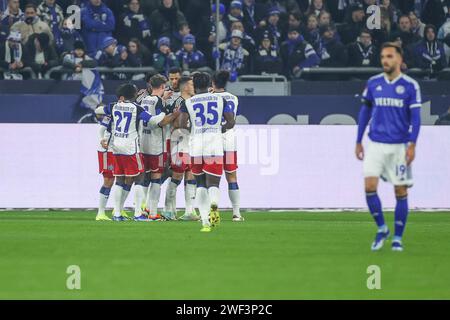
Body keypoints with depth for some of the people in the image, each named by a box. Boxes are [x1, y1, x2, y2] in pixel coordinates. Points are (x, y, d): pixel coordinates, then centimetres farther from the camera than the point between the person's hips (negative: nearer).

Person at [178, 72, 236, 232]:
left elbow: (181, 124, -7)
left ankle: (205, 221, 6)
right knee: (213, 183, 1)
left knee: (201, 184, 14)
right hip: (215, 144, 0)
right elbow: (231, 123, 8)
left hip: (196, 143, 0)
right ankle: (214, 205, -34)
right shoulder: (220, 100, 9)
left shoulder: (188, 102, 5)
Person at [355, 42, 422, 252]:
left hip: (399, 146, -2)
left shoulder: (410, 85, -3)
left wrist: (412, 145, -13)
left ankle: (398, 238, 11)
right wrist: (358, 142, 11)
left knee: (400, 191, 1)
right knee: (370, 186, -12)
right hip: (375, 144, 2)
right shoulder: (373, 83, 5)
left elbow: (415, 117, -3)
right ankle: (381, 229, 7)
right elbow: (365, 112, 13)